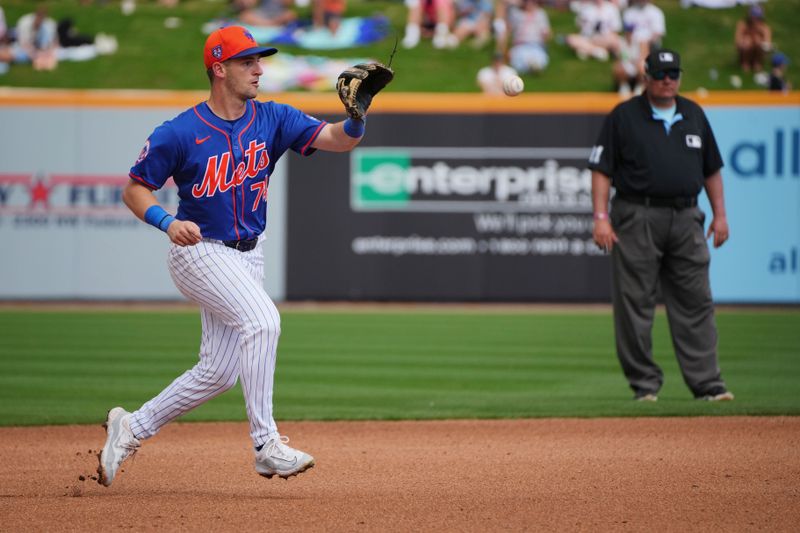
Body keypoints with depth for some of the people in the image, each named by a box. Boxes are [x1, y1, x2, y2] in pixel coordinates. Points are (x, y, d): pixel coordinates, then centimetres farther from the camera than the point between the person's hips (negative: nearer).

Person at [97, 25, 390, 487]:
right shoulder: (180, 134, -13)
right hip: (200, 253, -6)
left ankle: (132, 427, 26)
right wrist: (168, 222, -24)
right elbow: (135, 189, -6)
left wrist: (357, 117, -34)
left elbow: (337, 140, -12)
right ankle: (267, 445, -27)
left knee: (219, 372, 8)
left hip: (248, 256, 6)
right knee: (262, 318, -28)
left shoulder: (272, 119, -1)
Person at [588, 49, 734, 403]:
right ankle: (644, 384, 6)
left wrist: (720, 214, 12)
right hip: (637, 218, -3)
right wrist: (601, 217, -11)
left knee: (695, 303, 0)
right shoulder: (623, 117, 2)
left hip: (686, 218, 3)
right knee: (635, 304, -2)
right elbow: (601, 169, -1)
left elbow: (711, 168, 20)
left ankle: (706, 383, 1)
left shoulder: (694, 115, 14)